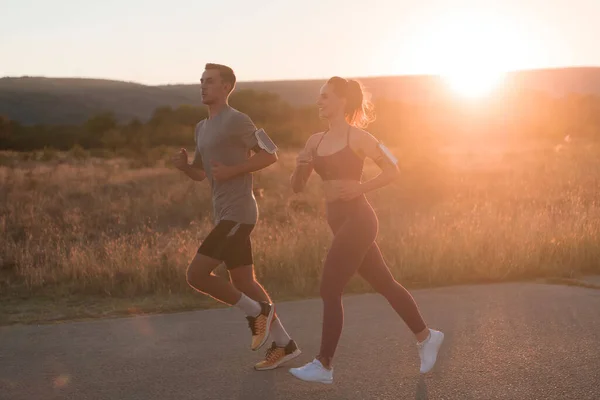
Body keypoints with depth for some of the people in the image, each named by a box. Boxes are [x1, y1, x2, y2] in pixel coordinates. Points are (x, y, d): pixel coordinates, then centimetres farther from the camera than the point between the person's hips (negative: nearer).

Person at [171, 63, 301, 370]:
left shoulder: (236, 120, -9)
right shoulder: (201, 128, 18)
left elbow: (270, 155, -11)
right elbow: (200, 174, 24)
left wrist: (232, 171, -18)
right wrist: (182, 165, 3)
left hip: (237, 213, -9)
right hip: (224, 215, 9)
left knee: (196, 275, -13)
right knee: (243, 282, 10)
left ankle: (256, 311, 3)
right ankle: (284, 344, 18)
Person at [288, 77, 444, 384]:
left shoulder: (358, 137, -8)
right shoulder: (315, 141, 10)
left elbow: (392, 170, -5)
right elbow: (296, 187, 11)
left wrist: (359, 188, -17)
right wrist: (300, 166, -9)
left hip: (357, 219, -7)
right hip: (340, 221, 7)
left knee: (329, 291, -7)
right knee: (384, 284, 15)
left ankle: (323, 365, 3)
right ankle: (425, 336, 30)